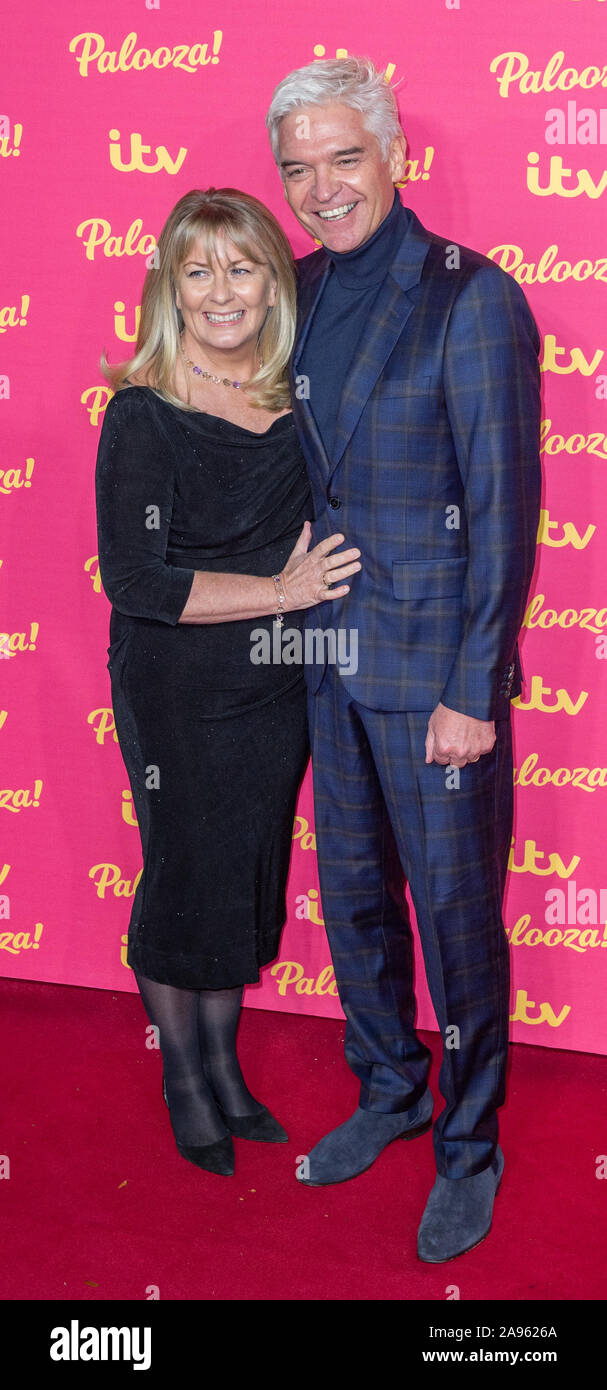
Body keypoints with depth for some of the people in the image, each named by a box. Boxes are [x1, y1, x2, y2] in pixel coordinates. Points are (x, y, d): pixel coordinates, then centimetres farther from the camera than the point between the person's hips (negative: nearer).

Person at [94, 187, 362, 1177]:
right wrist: (279, 592, -18)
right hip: (177, 695, -5)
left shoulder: (297, 398, 2)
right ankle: (186, 1087, 34)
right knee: (188, 887, 10)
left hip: (277, 688, 5)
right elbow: (134, 581, -18)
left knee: (250, 884, 16)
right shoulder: (144, 415, -14)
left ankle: (226, 1075, 38)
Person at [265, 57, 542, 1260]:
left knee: (456, 910, 6)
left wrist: (472, 690, -14)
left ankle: (470, 1146, 27)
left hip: (436, 668, -6)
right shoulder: (301, 293, 8)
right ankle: (389, 1091, 40)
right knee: (352, 891, 17)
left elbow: (506, 512, -13)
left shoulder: (472, 300, -12)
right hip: (331, 657, 6)